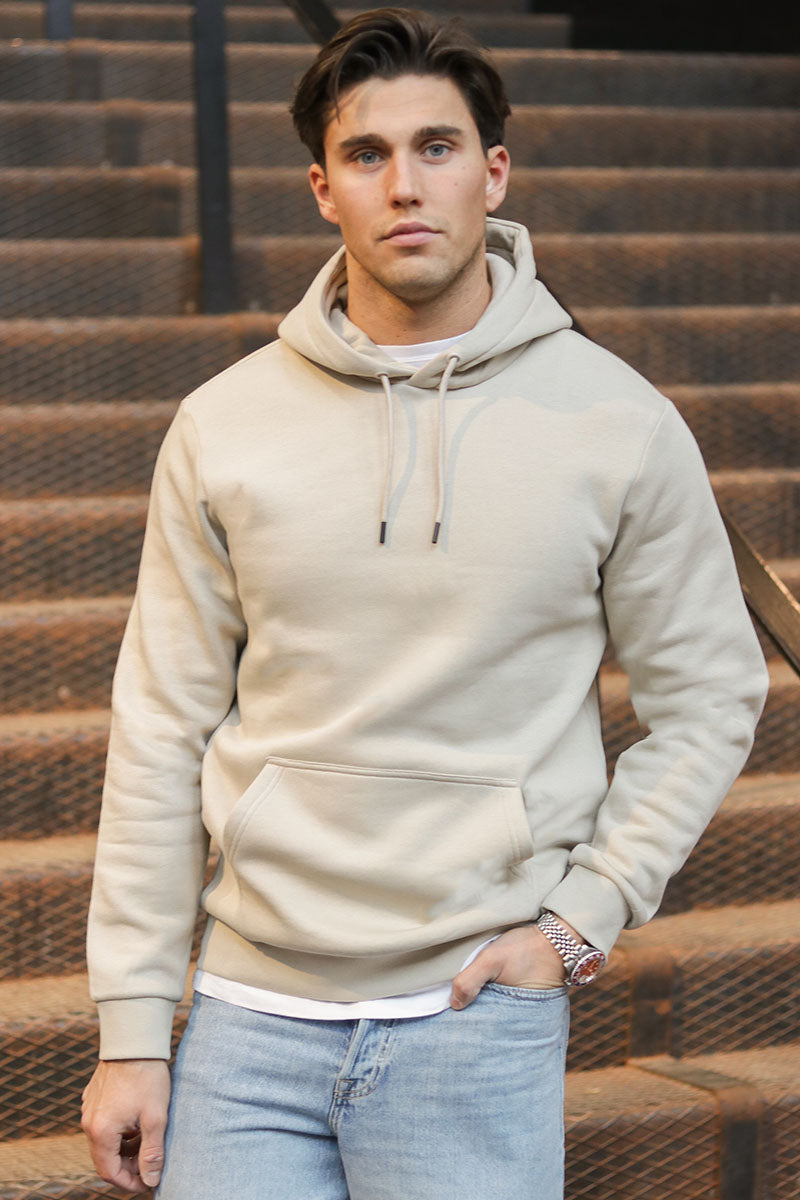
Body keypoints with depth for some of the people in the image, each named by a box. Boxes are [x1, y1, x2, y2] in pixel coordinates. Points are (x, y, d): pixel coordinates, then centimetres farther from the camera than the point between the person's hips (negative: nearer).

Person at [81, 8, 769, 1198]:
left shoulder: (619, 424, -3)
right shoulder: (225, 427, 0)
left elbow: (710, 697, 6)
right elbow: (163, 733, 3)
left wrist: (584, 914, -4)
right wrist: (132, 1031, 1)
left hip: (478, 1019, -1)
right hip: (253, 1011, 1)